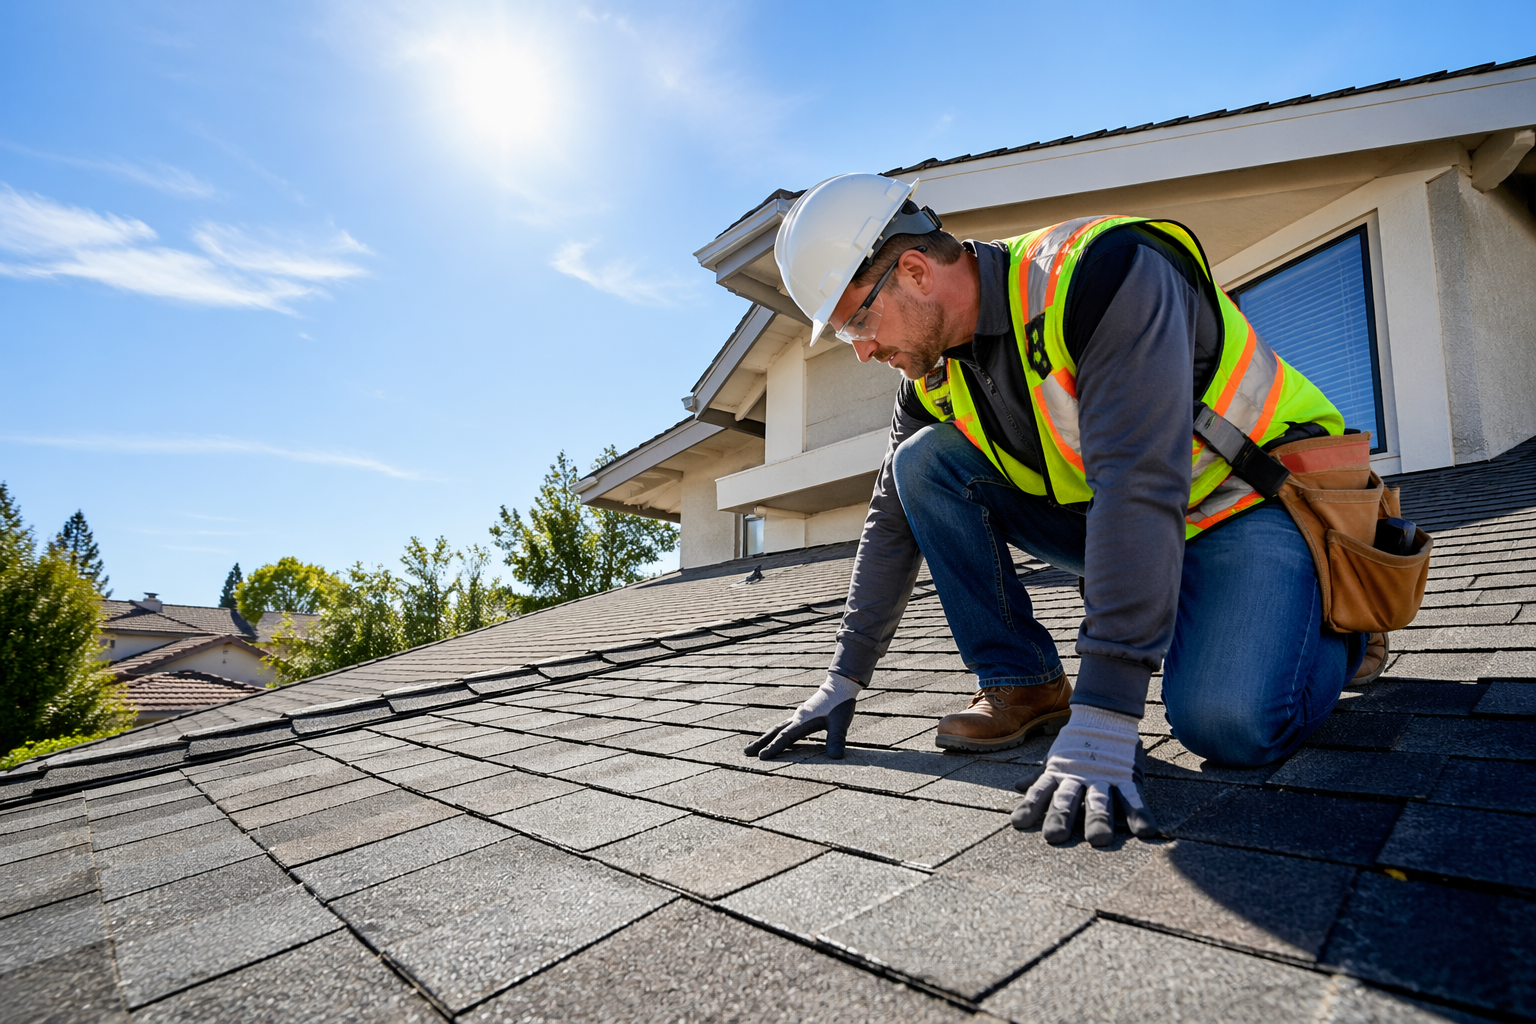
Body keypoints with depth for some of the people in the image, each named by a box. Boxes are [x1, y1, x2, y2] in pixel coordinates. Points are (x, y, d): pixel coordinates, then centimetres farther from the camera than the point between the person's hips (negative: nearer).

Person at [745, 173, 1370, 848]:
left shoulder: (1101, 273, -27)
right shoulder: (935, 375, -4)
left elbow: (1139, 490, -36)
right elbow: (895, 521, 2)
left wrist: (1101, 719, -38)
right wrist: (846, 678, 3)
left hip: (1250, 496, -5)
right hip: (1109, 520, 6)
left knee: (1229, 725, -30)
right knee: (924, 462, -11)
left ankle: (1331, 631, 5)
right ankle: (1024, 686, -6)